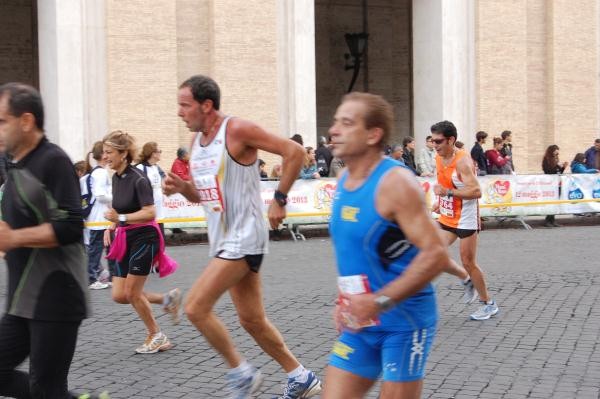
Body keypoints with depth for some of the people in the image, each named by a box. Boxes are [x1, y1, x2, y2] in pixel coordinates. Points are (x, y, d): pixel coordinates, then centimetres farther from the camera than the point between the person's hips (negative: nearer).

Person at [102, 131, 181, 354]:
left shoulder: (138, 179, -17)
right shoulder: (116, 178, 7)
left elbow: (150, 213, -25)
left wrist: (120, 218, -31)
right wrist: (111, 227, 3)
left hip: (144, 238, -8)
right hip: (126, 240, 8)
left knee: (132, 293, -4)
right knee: (119, 296, 3)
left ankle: (157, 337, 16)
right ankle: (168, 299, 22)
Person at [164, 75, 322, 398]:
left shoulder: (237, 130, -15)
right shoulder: (196, 141, 10)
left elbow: (294, 152, -16)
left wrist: (279, 200, -15)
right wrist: (180, 187, -2)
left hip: (244, 238, -9)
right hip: (223, 240, 9)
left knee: (195, 307, -12)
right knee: (252, 320, 12)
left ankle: (241, 372, 4)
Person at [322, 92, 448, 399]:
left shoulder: (395, 182, -19)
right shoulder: (344, 180, 6)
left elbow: (436, 254, -25)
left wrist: (379, 301, -27)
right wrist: (348, 301, 11)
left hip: (404, 321, -7)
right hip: (360, 321, 7)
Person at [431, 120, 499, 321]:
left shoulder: (463, 161, -22)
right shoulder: (439, 158, 4)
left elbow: (476, 191, -29)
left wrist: (447, 192, -32)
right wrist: (441, 201, 9)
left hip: (466, 219, -8)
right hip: (447, 217, 8)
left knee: (468, 262, 0)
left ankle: (489, 304, 17)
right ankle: (467, 280, 25)